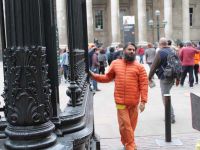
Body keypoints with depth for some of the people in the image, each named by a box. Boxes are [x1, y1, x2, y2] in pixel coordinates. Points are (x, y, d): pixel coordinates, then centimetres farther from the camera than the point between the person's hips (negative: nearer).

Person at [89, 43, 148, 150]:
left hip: (134, 102, 0)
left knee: (131, 124, 12)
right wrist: (94, 76, 5)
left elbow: (144, 84, -4)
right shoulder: (115, 64, 7)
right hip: (120, 101, 0)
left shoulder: (139, 67, 1)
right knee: (125, 125, 0)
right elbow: (107, 77, 15)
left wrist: (143, 101, -11)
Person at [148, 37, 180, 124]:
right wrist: (177, 78, 21)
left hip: (164, 78, -7)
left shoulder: (160, 52, -12)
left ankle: (171, 117, 0)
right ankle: (169, 114, 25)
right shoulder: (173, 51, 10)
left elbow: (154, 66, -12)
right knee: (167, 94, 20)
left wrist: (150, 77, -1)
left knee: (165, 97, -1)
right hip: (172, 77, 7)